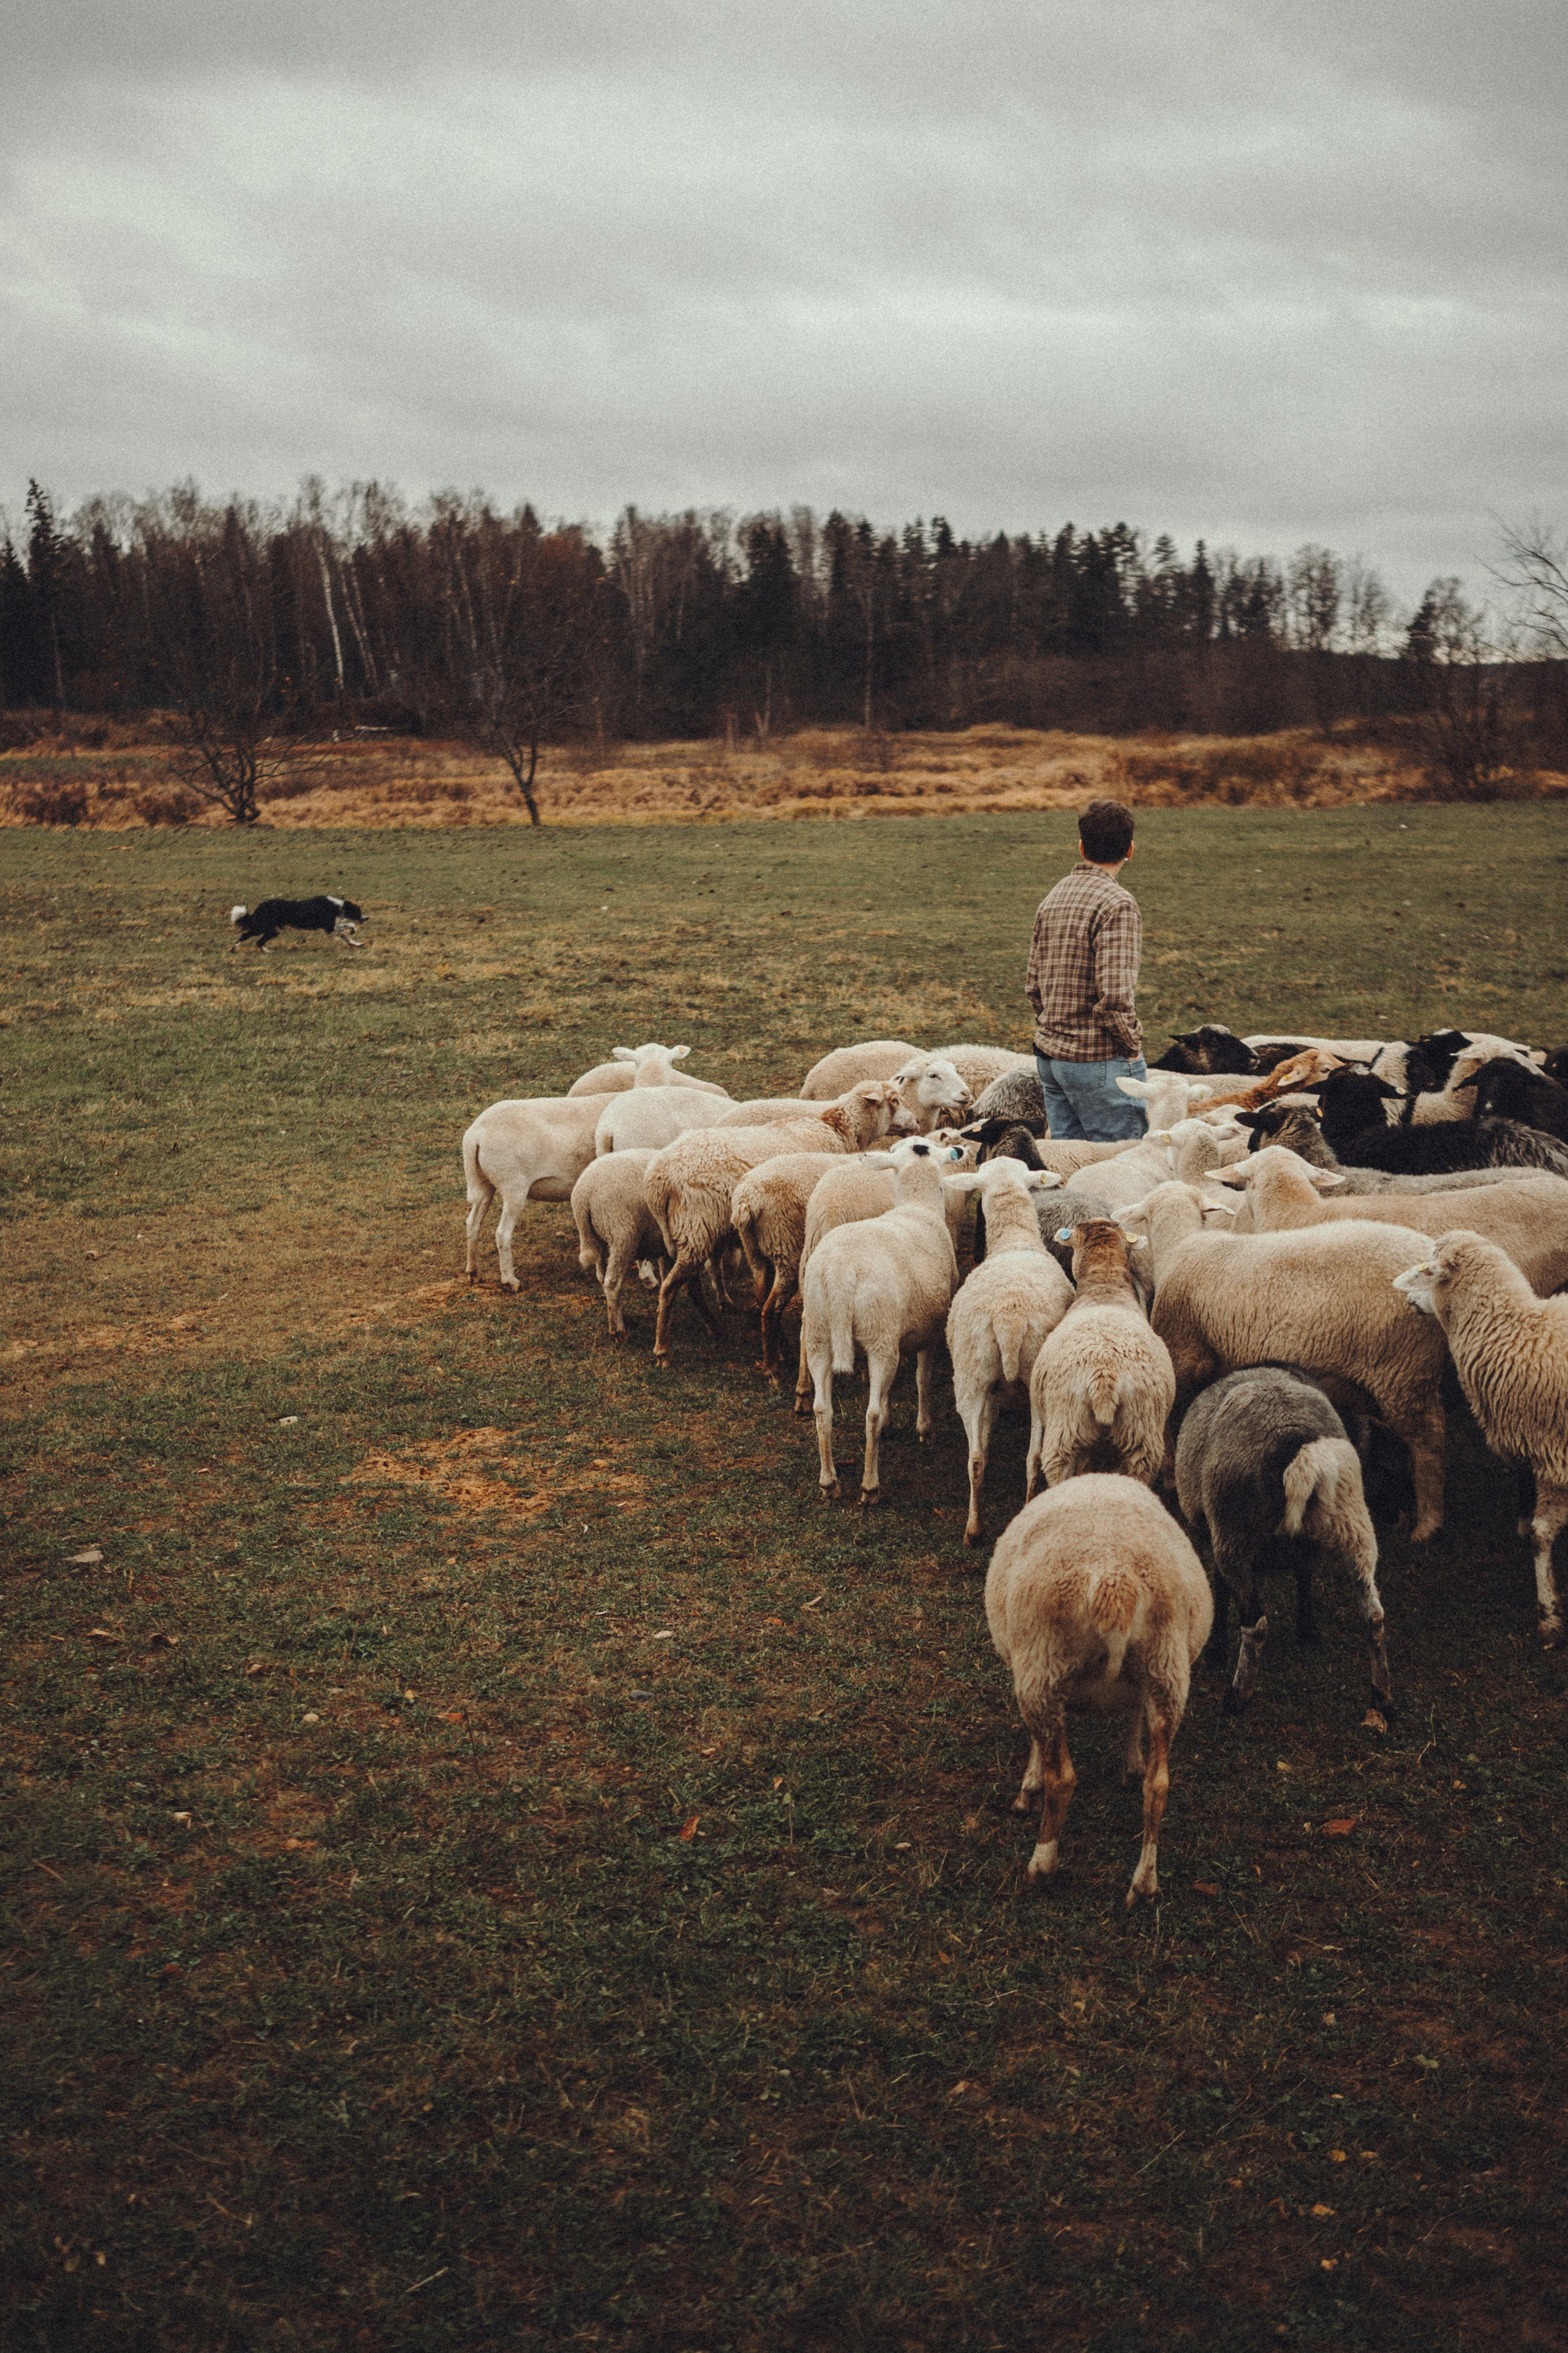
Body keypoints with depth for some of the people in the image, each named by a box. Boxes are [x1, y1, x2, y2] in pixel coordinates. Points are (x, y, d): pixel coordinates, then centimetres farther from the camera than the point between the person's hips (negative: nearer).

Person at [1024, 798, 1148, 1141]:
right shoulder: (1117, 904, -14)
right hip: (1099, 1060, -8)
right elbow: (1114, 997, -22)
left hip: (1049, 1055, 8)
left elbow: (1033, 986, 14)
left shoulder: (1053, 898, 10)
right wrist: (1133, 1045, -8)